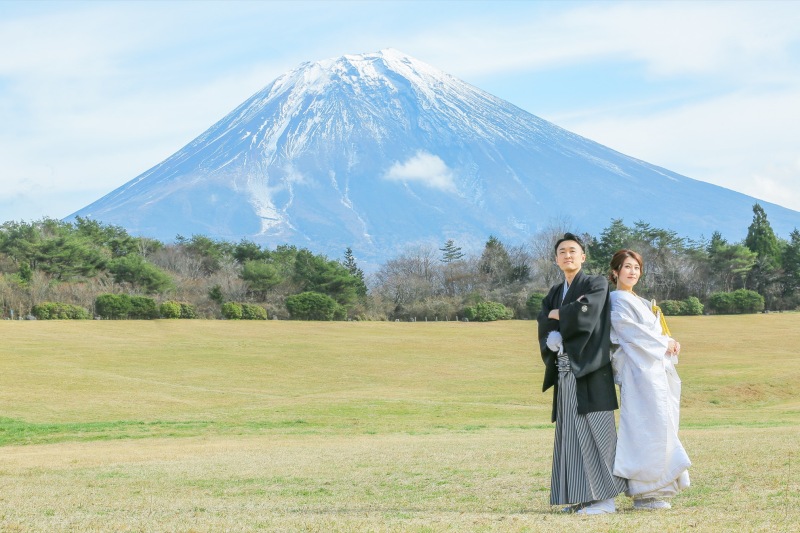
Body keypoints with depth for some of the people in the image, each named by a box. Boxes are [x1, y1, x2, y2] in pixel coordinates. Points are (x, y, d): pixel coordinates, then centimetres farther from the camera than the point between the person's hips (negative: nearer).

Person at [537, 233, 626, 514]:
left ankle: (604, 498, -7)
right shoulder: (555, 294, 18)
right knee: (571, 435, 6)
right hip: (565, 373, 7)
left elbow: (585, 316, -18)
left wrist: (558, 315, -1)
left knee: (593, 432, -9)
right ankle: (581, 496, 11)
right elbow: (545, 330, 4)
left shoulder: (596, 285, -1)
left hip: (589, 370, -7)